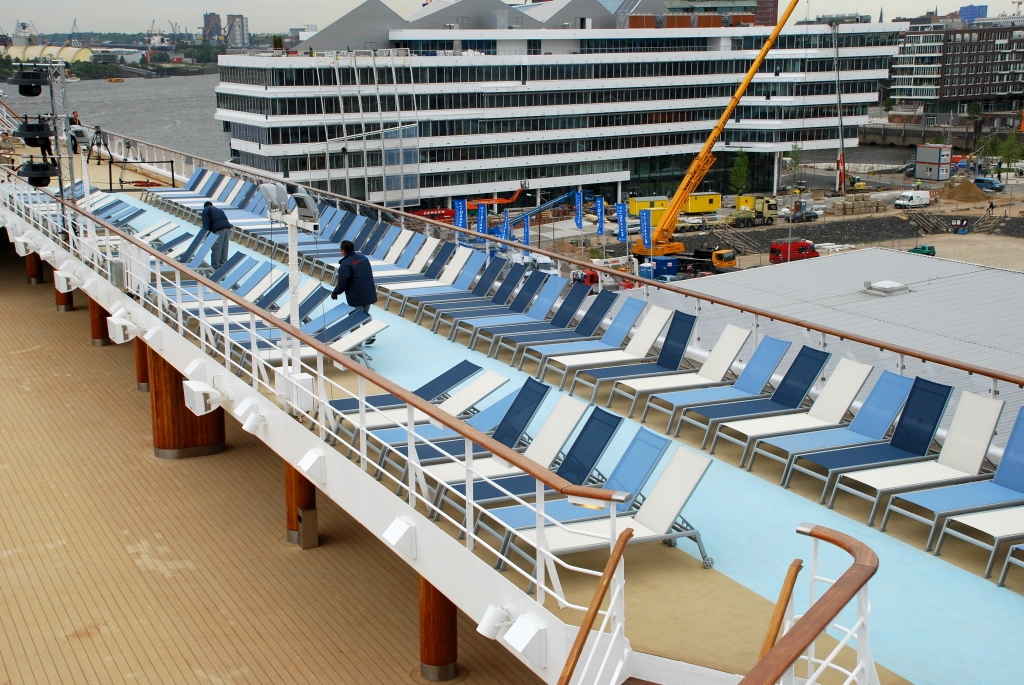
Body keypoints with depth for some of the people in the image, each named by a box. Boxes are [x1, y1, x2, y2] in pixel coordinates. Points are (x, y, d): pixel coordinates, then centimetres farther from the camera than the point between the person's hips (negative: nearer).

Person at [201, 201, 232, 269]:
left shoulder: (206, 210, 18)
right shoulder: (218, 209, 37)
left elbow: (206, 223, 3)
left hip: (219, 229, -7)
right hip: (227, 227, 7)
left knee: (216, 248, -6)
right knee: (224, 248, 10)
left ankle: (215, 266, -6)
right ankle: (223, 265, 12)